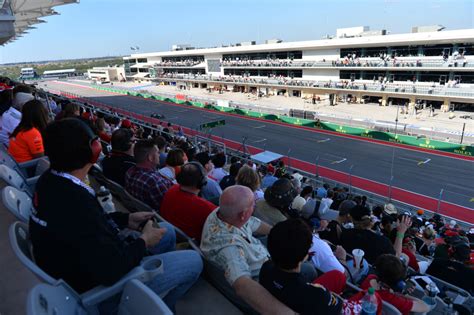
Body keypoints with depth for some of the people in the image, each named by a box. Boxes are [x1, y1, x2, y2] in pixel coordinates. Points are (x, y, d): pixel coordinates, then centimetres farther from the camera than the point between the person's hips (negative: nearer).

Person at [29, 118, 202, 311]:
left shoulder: (50, 180, -7)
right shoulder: (76, 202, -37)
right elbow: (110, 270, -32)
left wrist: (126, 219, 3)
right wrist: (144, 241, -16)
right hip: (100, 289, -9)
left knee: (166, 231, 17)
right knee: (193, 261, -2)